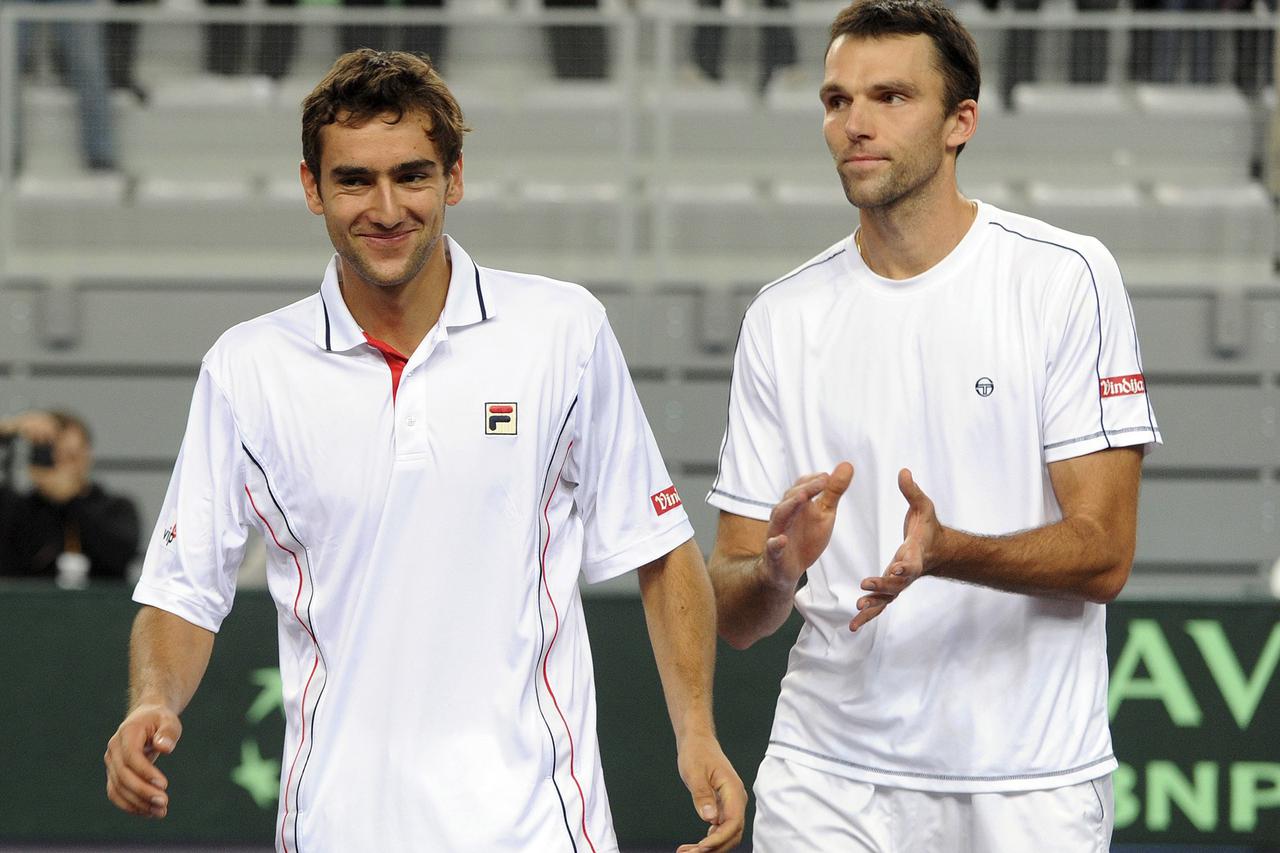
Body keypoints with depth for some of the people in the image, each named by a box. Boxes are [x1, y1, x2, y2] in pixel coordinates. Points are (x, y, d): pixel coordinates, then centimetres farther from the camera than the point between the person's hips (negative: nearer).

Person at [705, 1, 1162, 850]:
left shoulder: (1066, 278, -5)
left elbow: (1102, 555, -10)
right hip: (826, 778, 2)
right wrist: (778, 569, -19)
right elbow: (735, 613, 4)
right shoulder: (784, 317, 5)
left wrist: (946, 553, -27)